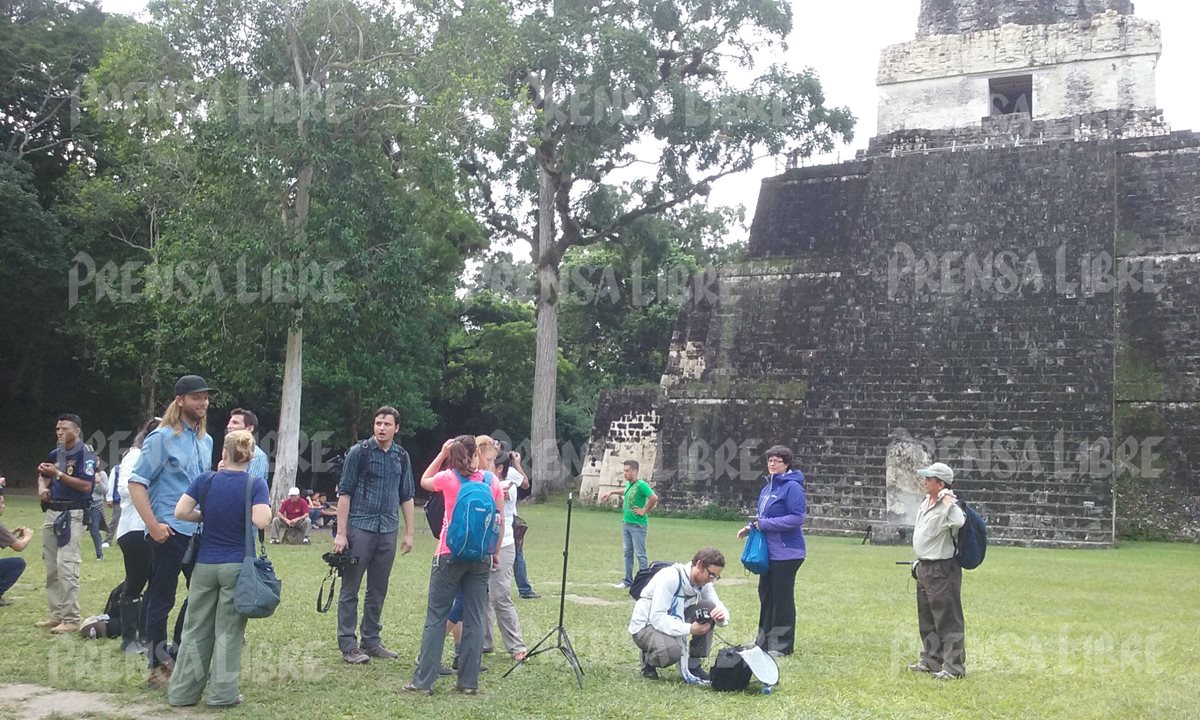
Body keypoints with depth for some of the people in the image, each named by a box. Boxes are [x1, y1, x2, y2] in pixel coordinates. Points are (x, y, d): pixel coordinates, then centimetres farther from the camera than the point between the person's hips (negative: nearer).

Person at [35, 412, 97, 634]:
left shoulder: (85, 454, -10)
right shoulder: (56, 453, 14)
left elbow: (86, 485, -19)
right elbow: (43, 475, 27)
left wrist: (58, 474, -21)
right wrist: (42, 486, 5)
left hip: (71, 515, -8)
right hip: (50, 513, 9)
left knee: (67, 566, -13)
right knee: (51, 568, 12)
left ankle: (71, 620, -11)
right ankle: (56, 615, 20)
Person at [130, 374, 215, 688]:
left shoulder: (206, 440, 11)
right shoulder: (162, 437, -9)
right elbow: (137, 482, -11)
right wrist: (153, 525, -18)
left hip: (199, 531, 7)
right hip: (170, 532, -7)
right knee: (161, 600, 3)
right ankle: (158, 666, 14)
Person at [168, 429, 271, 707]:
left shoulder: (206, 480, -1)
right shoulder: (256, 484, -10)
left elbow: (181, 512, -5)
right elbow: (261, 521, -22)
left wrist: (207, 516, 10)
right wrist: (267, 506, -1)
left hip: (205, 564, 3)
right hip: (238, 565, -3)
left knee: (196, 629, 12)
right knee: (228, 631, 5)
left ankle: (183, 692, 17)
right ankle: (222, 694, 8)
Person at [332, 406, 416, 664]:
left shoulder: (402, 457, 8)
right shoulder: (359, 452, -4)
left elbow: (407, 497, 15)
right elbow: (344, 493, -5)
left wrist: (409, 533, 11)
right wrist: (340, 533, -9)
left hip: (388, 531, 4)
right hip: (359, 528, -4)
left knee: (378, 590, 11)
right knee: (350, 589, 0)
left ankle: (371, 641, 21)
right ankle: (348, 645, 7)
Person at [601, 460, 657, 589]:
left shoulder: (641, 485, -17)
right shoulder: (628, 484, 10)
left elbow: (654, 497, -26)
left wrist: (645, 511, -17)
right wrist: (612, 492, 32)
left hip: (637, 525, -9)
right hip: (626, 523, 9)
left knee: (640, 554, -4)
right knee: (628, 553, 14)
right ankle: (628, 581, 23)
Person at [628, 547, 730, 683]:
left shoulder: (703, 582, -6)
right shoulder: (670, 577, -28)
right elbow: (657, 617, -32)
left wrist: (722, 615, -28)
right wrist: (689, 629, -40)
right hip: (645, 626, -7)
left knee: (709, 608, -15)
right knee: (672, 650, -38)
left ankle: (694, 666, -7)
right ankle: (649, 659, -1)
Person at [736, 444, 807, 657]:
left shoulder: (792, 487, -14)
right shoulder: (768, 486, 13)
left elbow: (797, 518, -21)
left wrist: (765, 524, -20)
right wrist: (751, 526, 3)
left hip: (786, 552, -9)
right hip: (768, 551, 9)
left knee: (782, 598, 0)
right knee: (765, 594, 15)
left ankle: (782, 645, 9)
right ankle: (764, 641, 27)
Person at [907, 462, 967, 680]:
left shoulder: (947, 507, -20)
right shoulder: (926, 501, 10)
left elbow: (958, 522, -44)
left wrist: (948, 501, -32)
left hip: (942, 570, -10)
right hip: (924, 567, 10)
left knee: (947, 619, -5)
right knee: (926, 619, 19)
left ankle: (954, 667, 0)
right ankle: (931, 660, 30)